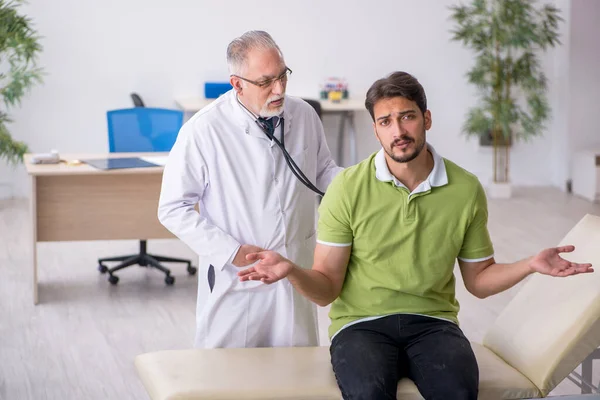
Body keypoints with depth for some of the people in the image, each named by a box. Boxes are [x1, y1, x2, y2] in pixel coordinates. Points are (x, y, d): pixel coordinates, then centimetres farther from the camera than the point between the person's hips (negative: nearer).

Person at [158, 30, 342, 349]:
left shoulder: (304, 115, -1)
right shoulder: (203, 131, -14)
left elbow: (323, 172, 15)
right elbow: (173, 208, -9)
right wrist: (232, 252, -16)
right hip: (235, 279, -4)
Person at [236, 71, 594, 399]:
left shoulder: (466, 189, 4)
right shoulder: (347, 189, -3)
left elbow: (478, 279, 15)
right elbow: (326, 289, -3)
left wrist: (530, 265, -3)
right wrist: (292, 271, -24)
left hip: (432, 321, 2)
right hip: (361, 322, -2)